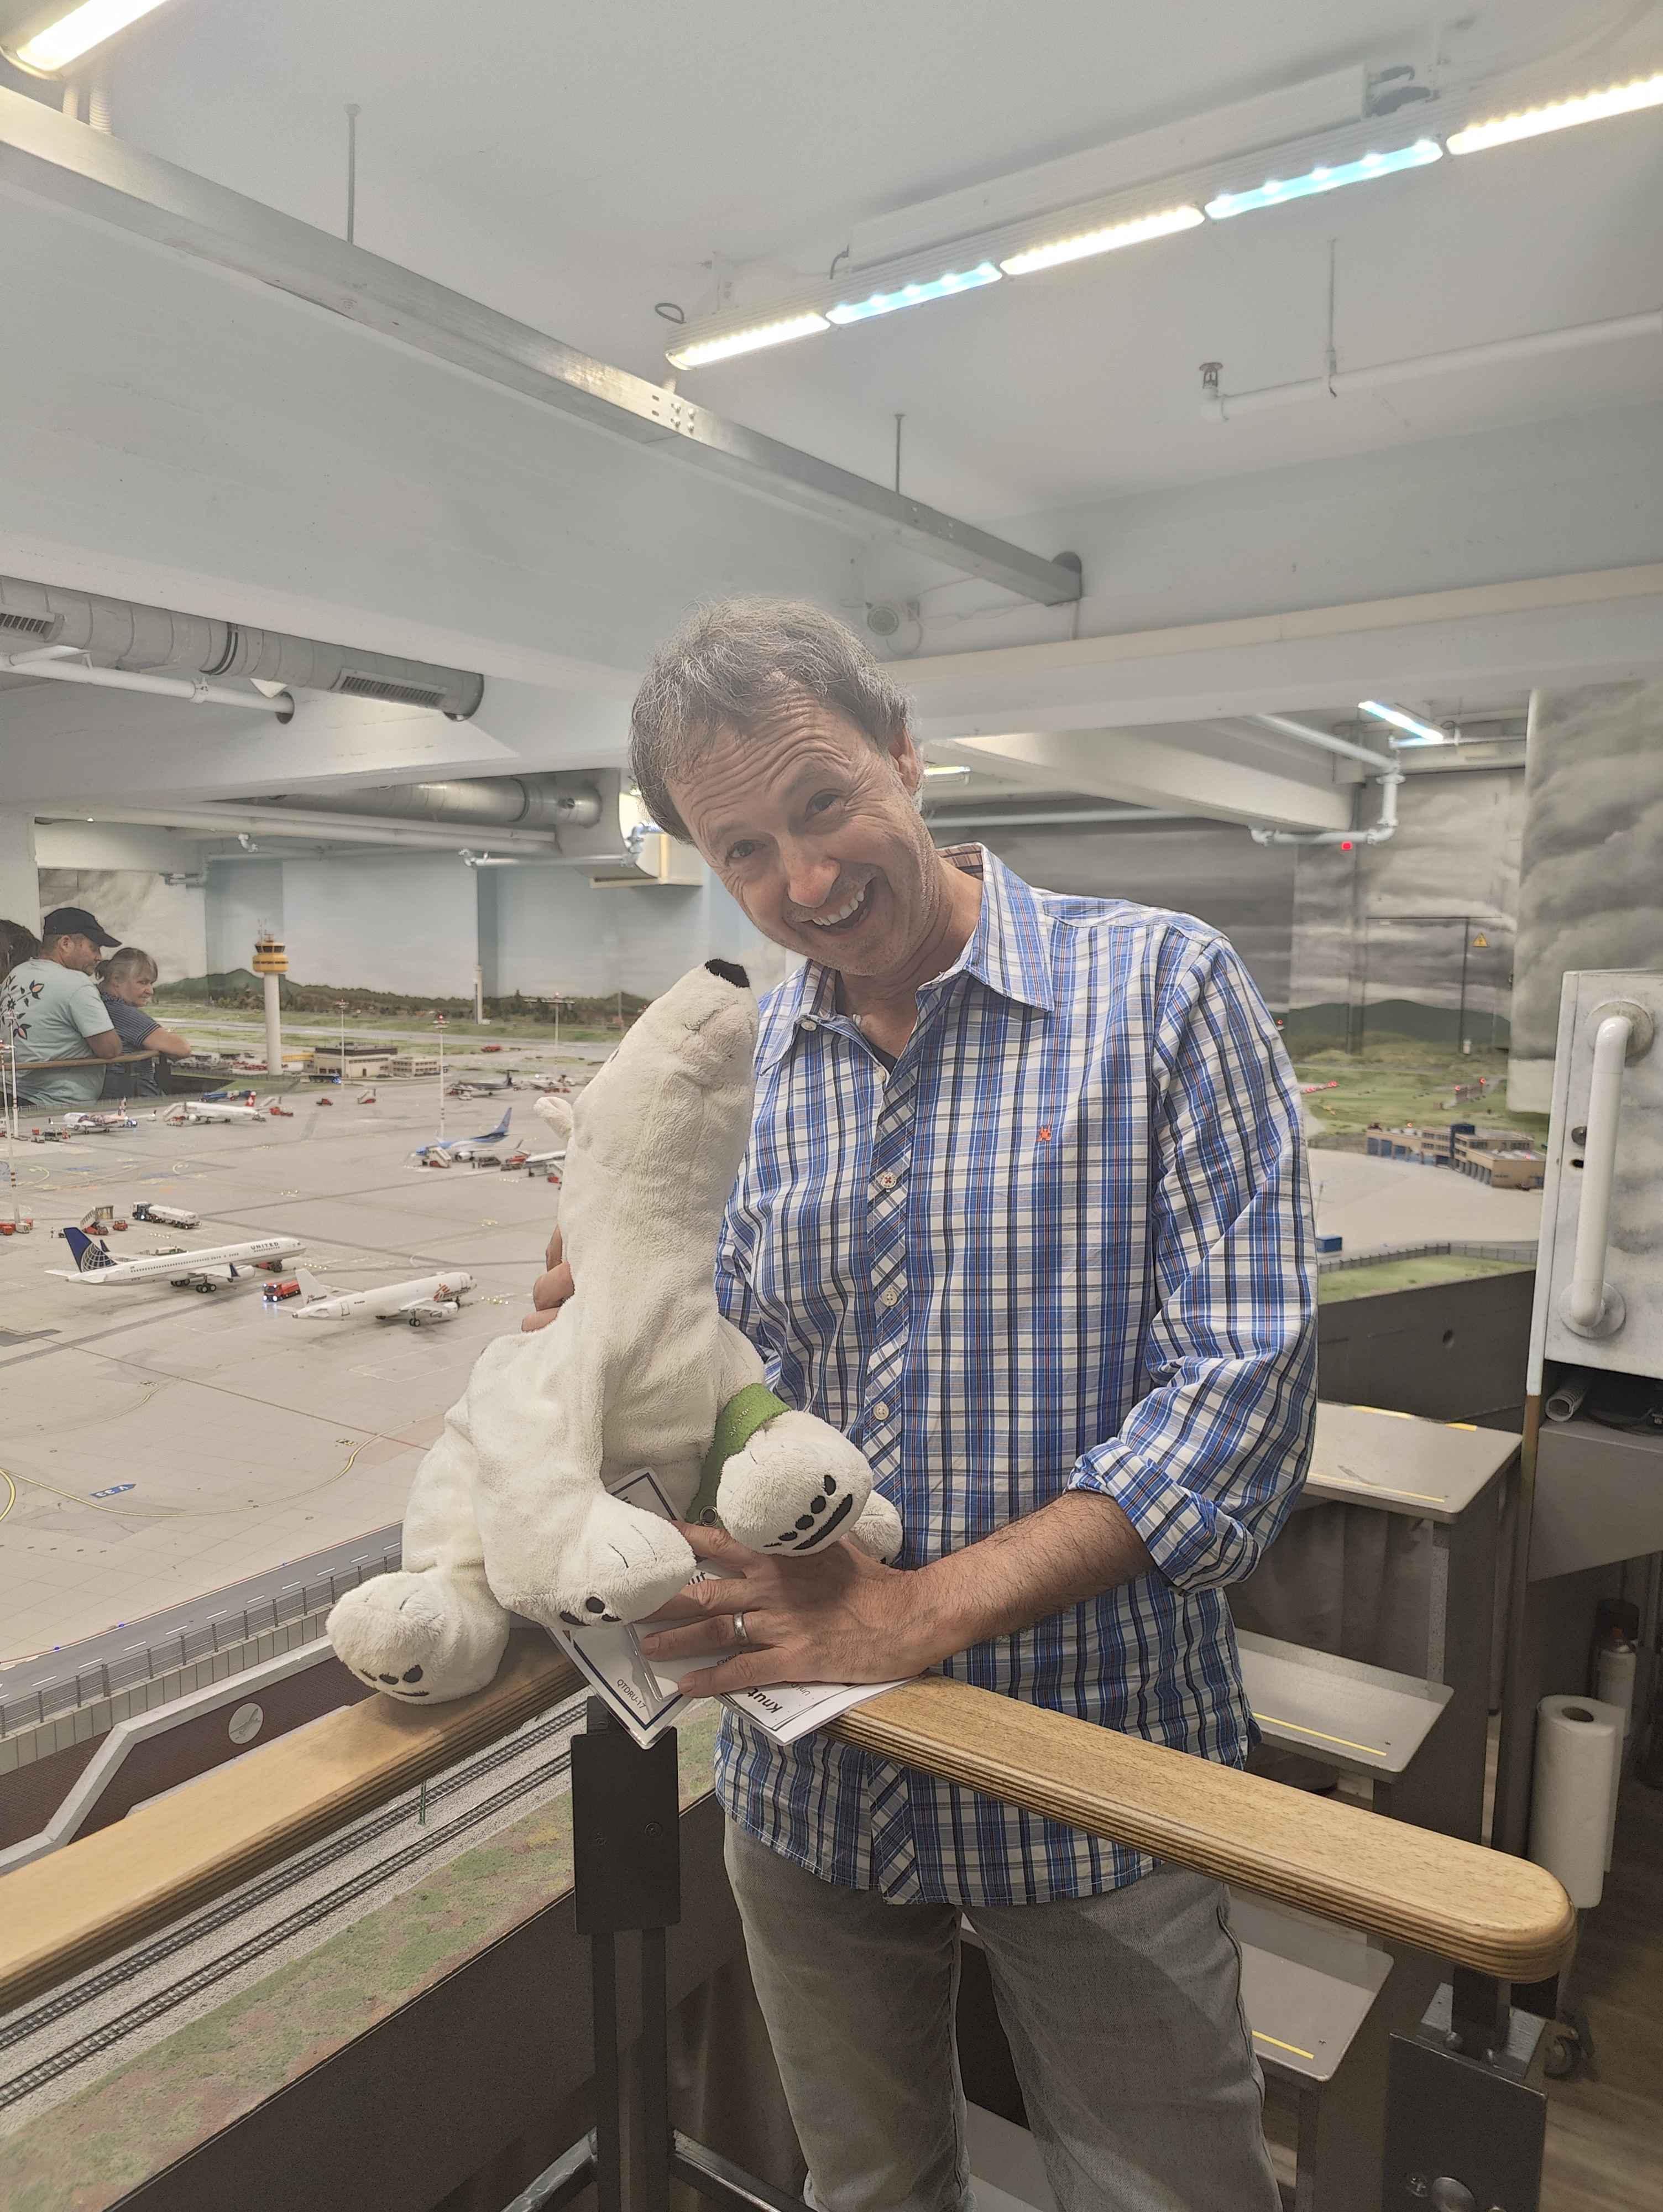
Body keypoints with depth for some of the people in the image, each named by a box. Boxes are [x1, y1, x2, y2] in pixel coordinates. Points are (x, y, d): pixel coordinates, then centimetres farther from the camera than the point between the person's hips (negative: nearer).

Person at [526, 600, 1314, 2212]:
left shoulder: (1161, 987, -12)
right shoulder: (741, 1057, 1)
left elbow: (1244, 1379, -18)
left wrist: (921, 1611, -24)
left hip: (1091, 1772, -3)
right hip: (807, 1773, 4)